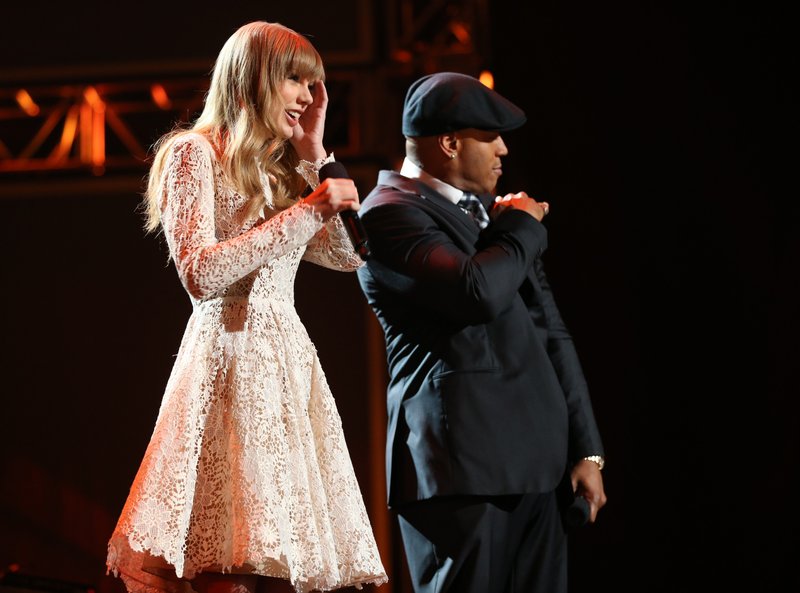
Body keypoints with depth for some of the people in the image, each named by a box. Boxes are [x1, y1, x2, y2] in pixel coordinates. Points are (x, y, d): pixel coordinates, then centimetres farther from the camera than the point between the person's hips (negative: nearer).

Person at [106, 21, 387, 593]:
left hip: (290, 363, 7)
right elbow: (201, 274, -14)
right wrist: (308, 211, -13)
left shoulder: (280, 168, 22)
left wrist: (314, 153, 13)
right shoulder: (196, 153, -1)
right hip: (232, 358, -7)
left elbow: (348, 254, 17)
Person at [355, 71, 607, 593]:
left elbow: (549, 330, 20)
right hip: (462, 467, -7)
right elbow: (478, 290, -22)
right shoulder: (390, 213, -6)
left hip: (538, 464, 8)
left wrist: (586, 449, 14)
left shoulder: (493, 211, 21)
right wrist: (524, 228, -2)